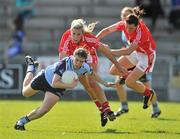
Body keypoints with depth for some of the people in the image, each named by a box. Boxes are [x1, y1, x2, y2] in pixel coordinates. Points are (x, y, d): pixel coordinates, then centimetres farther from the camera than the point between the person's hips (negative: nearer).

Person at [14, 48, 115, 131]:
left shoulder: (84, 67, -25)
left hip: (58, 88, 3)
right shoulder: (63, 64, -43)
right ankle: (31, 67, 51)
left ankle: (23, 121, 13)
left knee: (43, 111, -11)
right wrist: (70, 85, -50)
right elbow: (54, 83, -45)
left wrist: (105, 83, 2)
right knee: (25, 93, 25)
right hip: (45, 77, -3)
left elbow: (93, 74, 0)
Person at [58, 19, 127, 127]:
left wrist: (118, 66, -21)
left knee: (92, 82, -19)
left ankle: (107, 110, -20)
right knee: (86, 85, -5)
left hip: (89, 58, -1)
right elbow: (62, 58, -34)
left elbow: (105, 51, -26)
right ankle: (103, 110, 4)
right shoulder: (66, 38, -36)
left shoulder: (88, 38, -36)